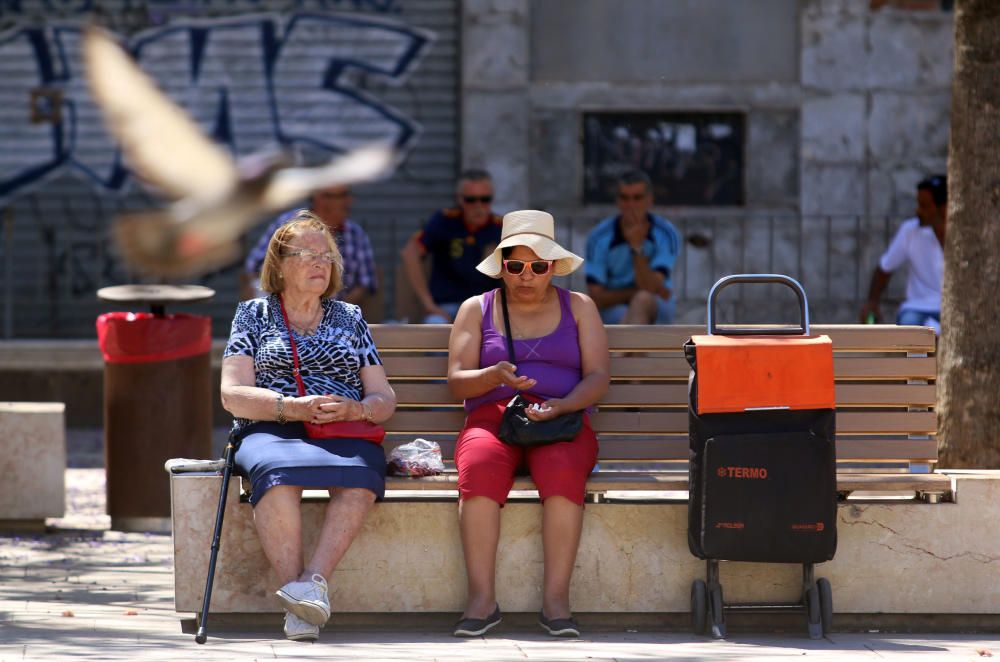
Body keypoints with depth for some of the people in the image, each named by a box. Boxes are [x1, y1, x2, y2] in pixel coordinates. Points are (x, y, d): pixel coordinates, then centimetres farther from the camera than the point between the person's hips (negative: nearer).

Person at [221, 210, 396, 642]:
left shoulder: (350, 318, 24)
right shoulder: (253, 314, 17)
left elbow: (384, 397, 17)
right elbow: (233, 395, 5)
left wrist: (356, 409, -7)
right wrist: (292, 408, -12)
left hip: (344, 433, 2)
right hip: (270, 431, -2)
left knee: (360, 475, -37)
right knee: (278, 471, -40)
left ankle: (313, 579, -47)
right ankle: (297, 601, -44)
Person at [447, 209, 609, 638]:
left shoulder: (578, 308, 16)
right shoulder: (477, 309, 17)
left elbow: (597, 377, 5)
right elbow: (457, 381, 6)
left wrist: (562, 405, -16)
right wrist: (495, 375, -16)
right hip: (491, 418, 0)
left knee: (563, 471, -37)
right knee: (480, 469, -36)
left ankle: (555, 599, -36)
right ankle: (482, 598, -36)